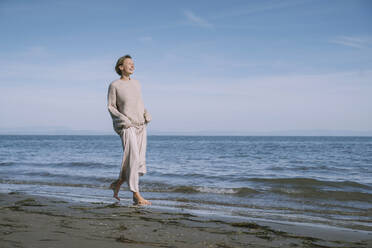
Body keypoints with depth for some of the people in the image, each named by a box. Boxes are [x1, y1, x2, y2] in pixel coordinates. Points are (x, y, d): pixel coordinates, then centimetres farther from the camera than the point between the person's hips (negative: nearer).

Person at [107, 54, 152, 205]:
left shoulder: (136, 84, 14)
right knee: (133, 159, -16)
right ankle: (136, 196, -11)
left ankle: (117, 184, 25)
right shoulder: (114, 85, -2)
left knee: (139, 163, 4)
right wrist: (122, 118, -17)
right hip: (127, 127, -6)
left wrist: (147, 115, 2)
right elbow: (110, 107, -2)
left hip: (141, 126, 6)